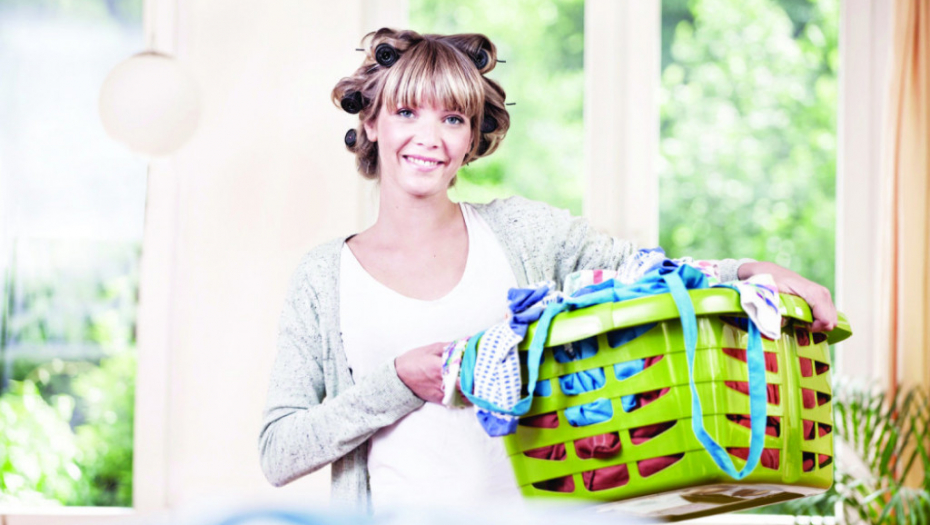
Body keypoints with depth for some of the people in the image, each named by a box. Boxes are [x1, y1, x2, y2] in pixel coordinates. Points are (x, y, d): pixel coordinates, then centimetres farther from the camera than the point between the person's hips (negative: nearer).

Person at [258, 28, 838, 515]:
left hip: (524, 508, 1)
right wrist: (397, 383, -8)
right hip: (394, 512, -1)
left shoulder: (519, 232, 10)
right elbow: (278, 454, 3)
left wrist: (755, 272, -12)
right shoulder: (326, 276, 8)